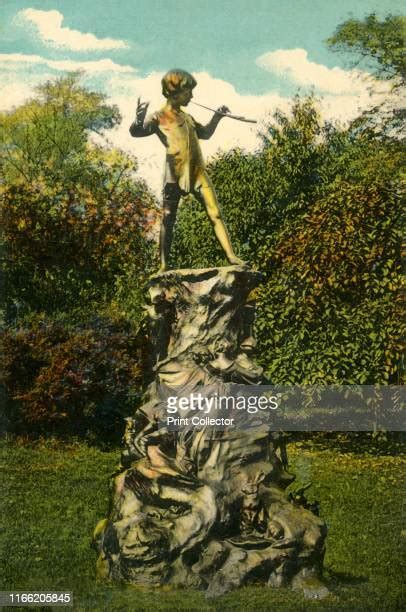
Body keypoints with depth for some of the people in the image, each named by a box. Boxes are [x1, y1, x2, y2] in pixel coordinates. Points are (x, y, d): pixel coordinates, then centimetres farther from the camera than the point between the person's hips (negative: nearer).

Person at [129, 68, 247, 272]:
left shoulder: (186, 117, 19)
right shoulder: (159, 118, -1)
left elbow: (205, 134, 34)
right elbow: (136, 132, -16)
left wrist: (217, 117, 20)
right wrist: (139, 119, -37)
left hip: (198, 173, 5)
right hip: (175, 175, -5)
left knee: (215, 214, -4)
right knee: (168, 221, -2)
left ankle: (231, 256, -6)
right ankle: (163, 266, 3)